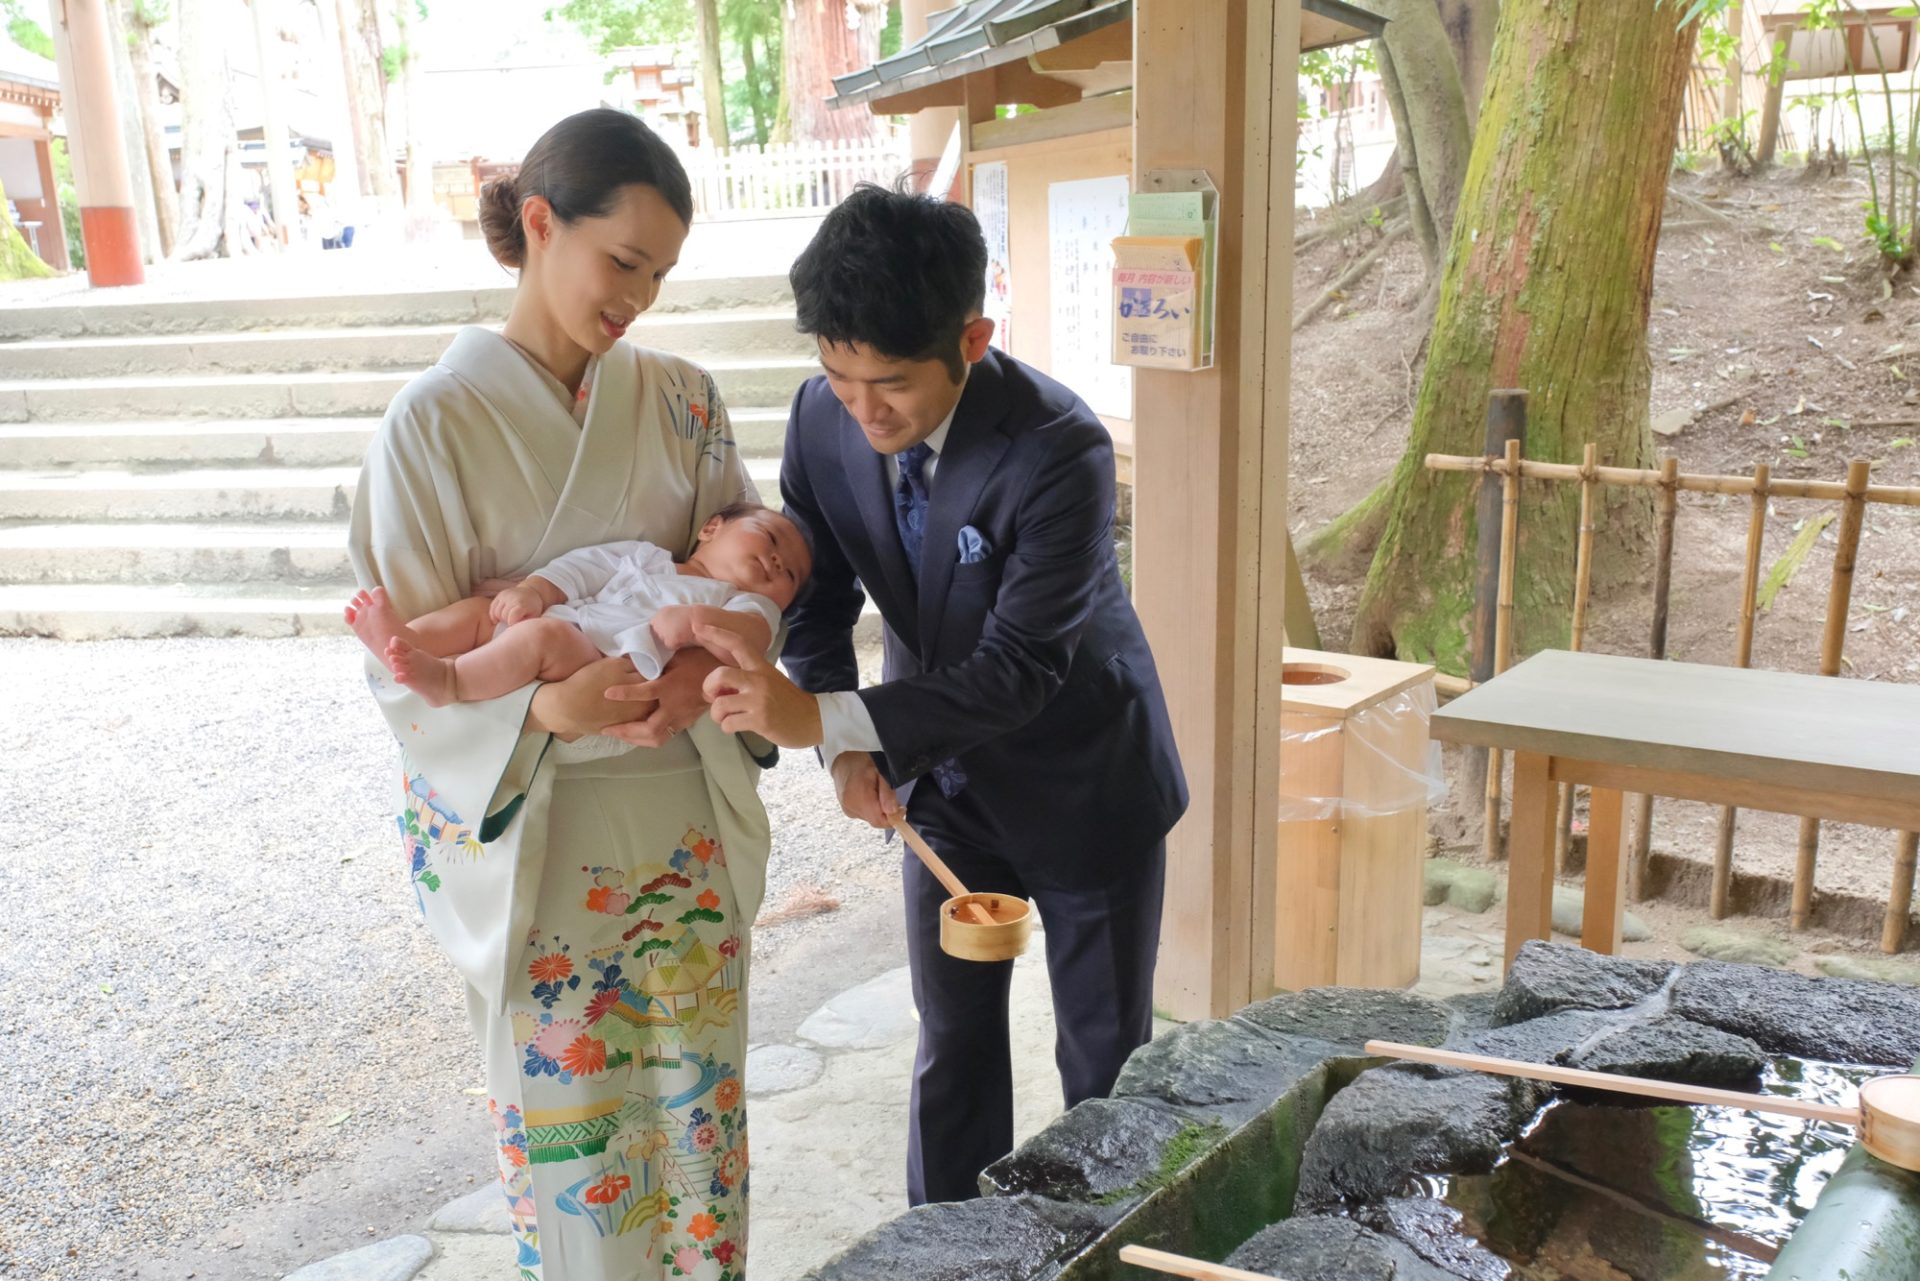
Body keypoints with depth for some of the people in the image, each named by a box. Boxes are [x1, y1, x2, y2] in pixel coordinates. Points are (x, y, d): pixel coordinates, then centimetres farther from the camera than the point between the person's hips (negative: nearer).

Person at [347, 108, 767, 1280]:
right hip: (525, 824, -3)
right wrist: (543, 708, -28)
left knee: (699, 1096, 16)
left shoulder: (681, 400, 1)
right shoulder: (437, 421, -10)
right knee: (566, 1113, 11)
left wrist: (705, 664, -18)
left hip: (688, 810, 4)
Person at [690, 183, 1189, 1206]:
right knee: (953, 1049, 15)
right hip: (946, 780, 5)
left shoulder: (1058, 451, -30)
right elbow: (818, 597, -3)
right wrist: (847, 748, -19)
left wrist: (823, 716, -37)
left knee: (1105, 1058, 12)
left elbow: (1020, 670, -30)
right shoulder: (823, 419, -13)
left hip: (1081, 785, -4)